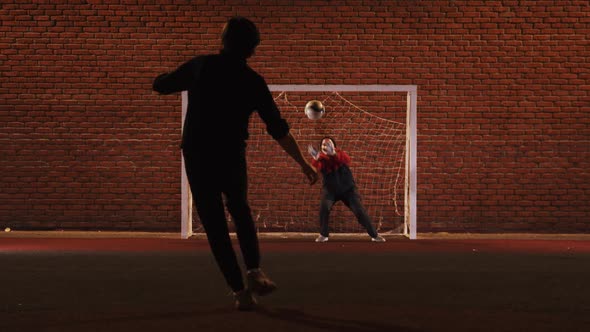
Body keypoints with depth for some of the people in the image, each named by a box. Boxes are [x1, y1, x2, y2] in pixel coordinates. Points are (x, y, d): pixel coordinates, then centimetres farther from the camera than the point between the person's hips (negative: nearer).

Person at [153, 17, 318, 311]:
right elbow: (278, 129, -4)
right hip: (232, 157, 1)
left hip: (197, 157, -1)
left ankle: (240, 291, 2)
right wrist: (303, 163, 2)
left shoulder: (201, 66, -4)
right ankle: (255, 271, 10)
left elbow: (160, 85, 6)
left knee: (215, 225, 7)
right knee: (240, 210, 27)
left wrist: (189, 78, 24)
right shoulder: (253, 81, -3)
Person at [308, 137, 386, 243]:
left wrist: (334, 154, -58)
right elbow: (316, 168, -34)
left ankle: (374, 235, 7)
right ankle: (323, 235, -8)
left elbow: (347, 160, -37)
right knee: (324, 207, -24)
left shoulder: (339, 153, -13)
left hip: (348, 188, 0)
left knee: (359, 210, -5)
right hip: (330, 189, 1)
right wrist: (315, 159, -59)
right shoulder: (321, 158, -11)